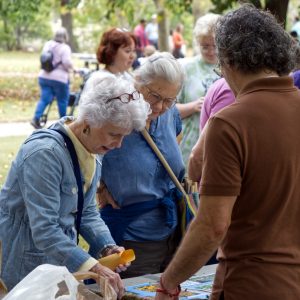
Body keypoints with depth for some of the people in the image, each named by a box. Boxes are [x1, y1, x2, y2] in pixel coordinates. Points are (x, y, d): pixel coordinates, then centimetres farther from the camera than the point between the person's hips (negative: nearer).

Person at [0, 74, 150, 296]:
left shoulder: (93, 152, 2)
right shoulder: (45, 153, -26)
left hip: (62, 259, 8)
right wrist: (94, 268, -37)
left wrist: (108, 247, -8)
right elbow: (44, 229, -31)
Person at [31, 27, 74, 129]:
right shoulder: (65, 48, -12)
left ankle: (36, 118, -10)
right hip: (59, 78, -6)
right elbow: (67, 62, -19)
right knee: (62, 101, 8)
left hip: (44, 76, 6)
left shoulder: (47, 44, 9)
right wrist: (70, 68, 0)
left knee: (44, 98, 6)